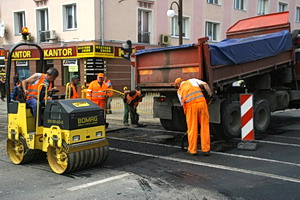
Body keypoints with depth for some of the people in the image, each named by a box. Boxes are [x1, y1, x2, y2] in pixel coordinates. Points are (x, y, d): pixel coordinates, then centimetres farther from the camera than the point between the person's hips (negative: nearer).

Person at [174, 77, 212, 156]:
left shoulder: (179, 91, 22)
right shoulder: (192, 80, 22)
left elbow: (183, 104, 22)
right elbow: (205, 84, 7)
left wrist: (187, 114, 31)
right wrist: (210, 95, 16)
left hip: (191, 105, 0)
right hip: (202, 102, 0)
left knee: (192, 128, 9)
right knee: (205, 126, 8)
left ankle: (192, 150, 15)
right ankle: (206, 150, 10)